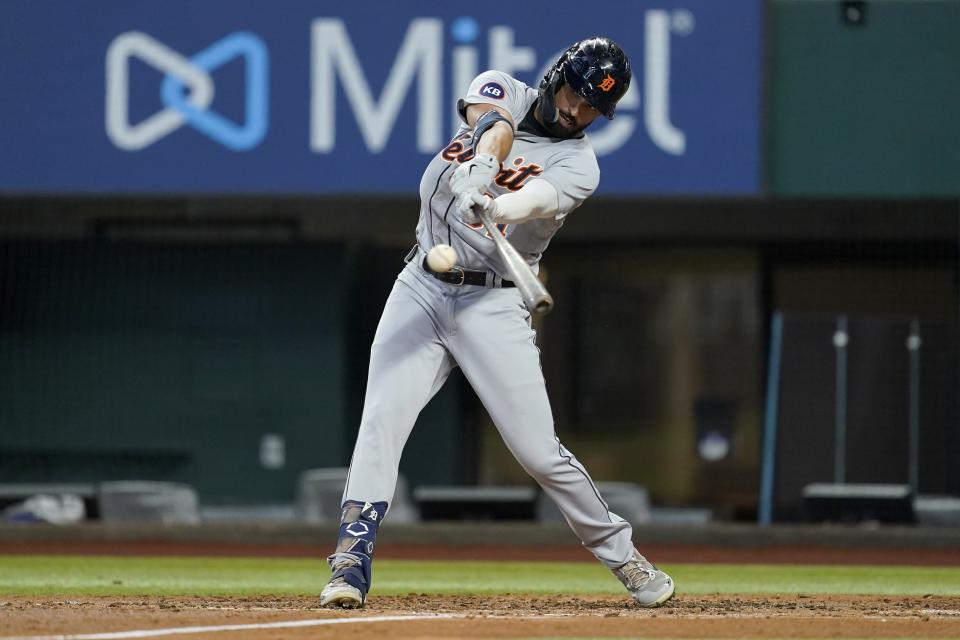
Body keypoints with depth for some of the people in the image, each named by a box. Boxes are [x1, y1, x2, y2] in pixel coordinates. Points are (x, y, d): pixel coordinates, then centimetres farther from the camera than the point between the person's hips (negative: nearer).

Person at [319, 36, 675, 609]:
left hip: (493, 305, -2)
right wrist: (481, 168, -43)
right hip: (421, 288, 2)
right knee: (382, 421, -13)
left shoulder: (579, 165, -5)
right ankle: (352, 562, -13)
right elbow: (493, 123, -19)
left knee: (538, 450, -5)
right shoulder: (503, 92, 5)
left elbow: (534, 199, -27)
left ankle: (620, 552, 14)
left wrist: (495, 210, -50)